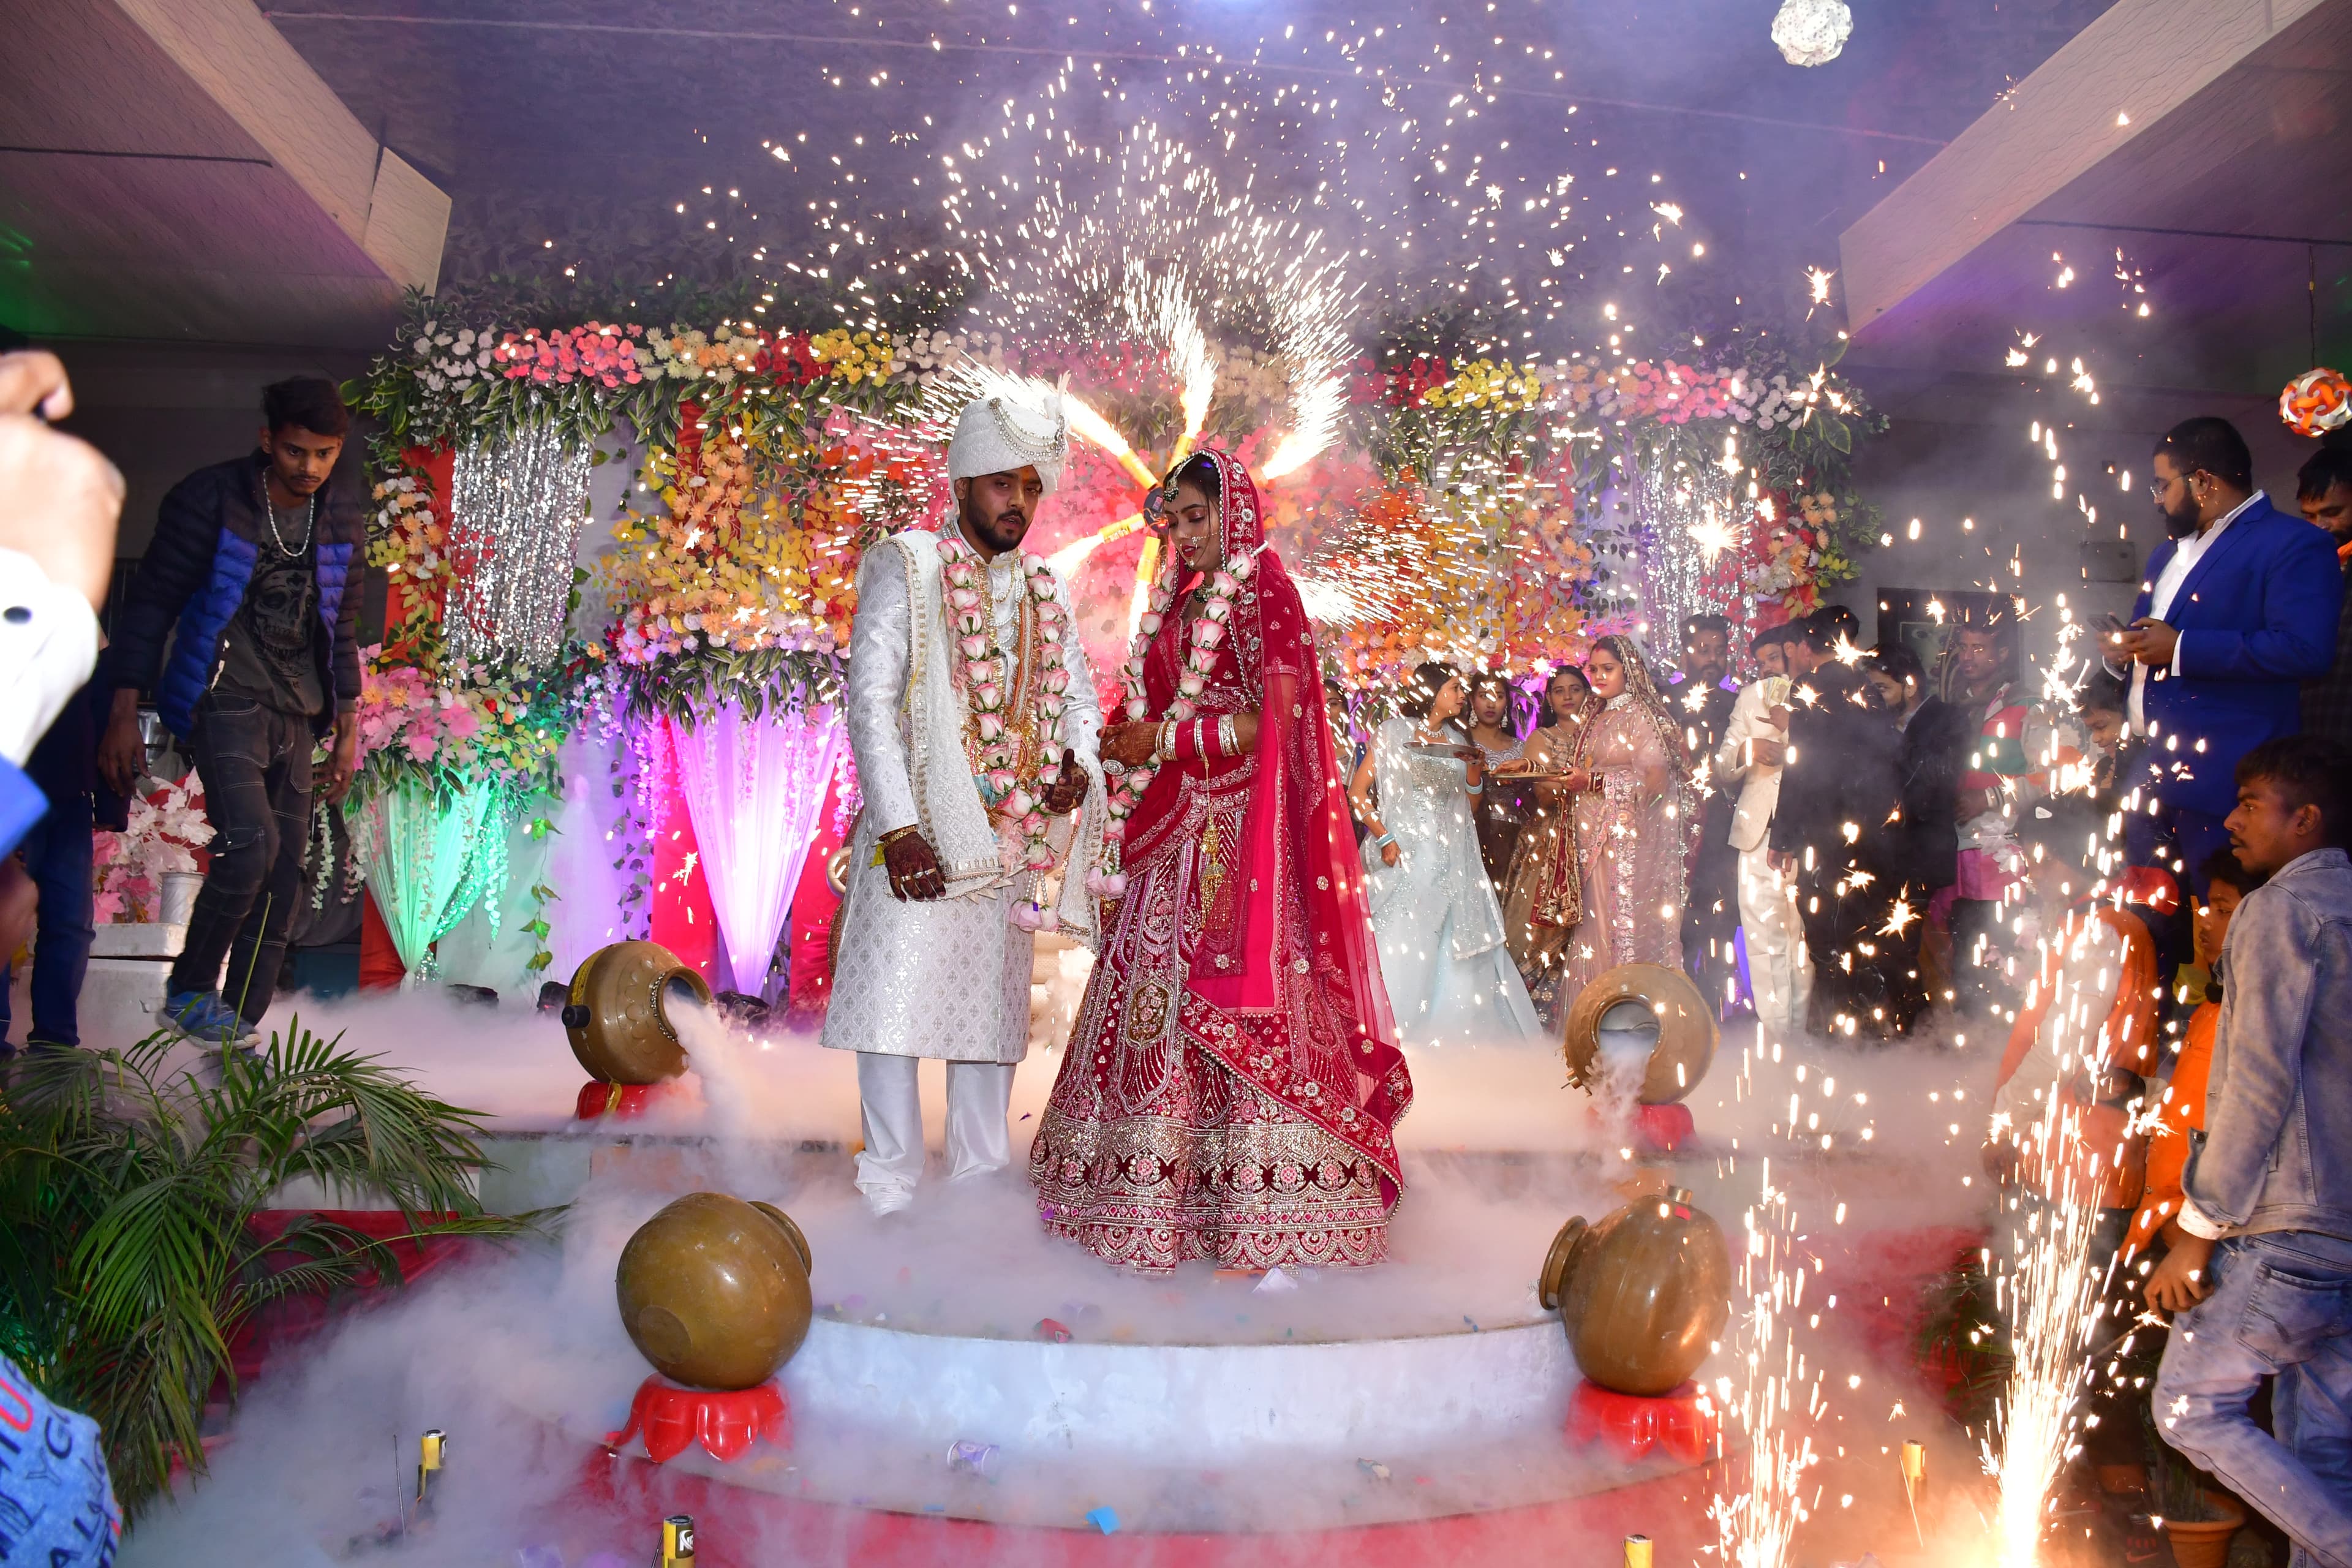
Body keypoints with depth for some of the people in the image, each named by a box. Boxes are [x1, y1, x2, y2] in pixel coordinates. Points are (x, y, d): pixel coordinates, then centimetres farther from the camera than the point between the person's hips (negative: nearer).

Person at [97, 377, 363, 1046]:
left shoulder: (343, 514, 6)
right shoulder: (210, 498, -8)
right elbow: (150, 603, -4)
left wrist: (347, 727, 15)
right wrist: (124, 714, -8)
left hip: (296, 714, 5)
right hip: (225, 699, -5)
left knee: (283, 877, 2)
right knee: (251, 841, -23)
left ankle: (242, 1025, 12)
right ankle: (189, 989, -1)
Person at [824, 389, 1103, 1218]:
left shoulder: (1044, 590, 16)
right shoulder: (907, 568, -1)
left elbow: (1077, 693, 21)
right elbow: (869, 701, -8)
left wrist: (1079, 765, -3)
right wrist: (897, 826, -17)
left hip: (1009, 838, 5)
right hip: (922, 834, -5)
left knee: (993, 1004, 9)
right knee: (896, 1003, -7)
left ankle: (980, 1183, 19)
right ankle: (889, 1196, 1)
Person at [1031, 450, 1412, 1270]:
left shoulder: (1263, 592, -3)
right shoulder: (1181, 603, 19)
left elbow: (1273, 719, -14)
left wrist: (1165, 739, -10)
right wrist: (1124, 747, 5)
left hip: (1239, 835, -8)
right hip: (1176, 833, 8)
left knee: (1235, 1003, -9)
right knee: (1157, 999, 4)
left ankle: (1261, 1223, -4)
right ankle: (1152, 1186, 12)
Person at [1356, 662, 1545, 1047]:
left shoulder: (1457, 742, 15)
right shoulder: (1393, 733, 1)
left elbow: (1469, 811, 18)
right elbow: (1357, 794, -3)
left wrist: (1475, 773, 1)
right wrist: (1385, 839, -13)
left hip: (1452, 861, 5)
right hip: (1405, 857, -5)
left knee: (1457, 956, 2)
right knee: (1402, 952, -6)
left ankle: (1456, 1034, 11)